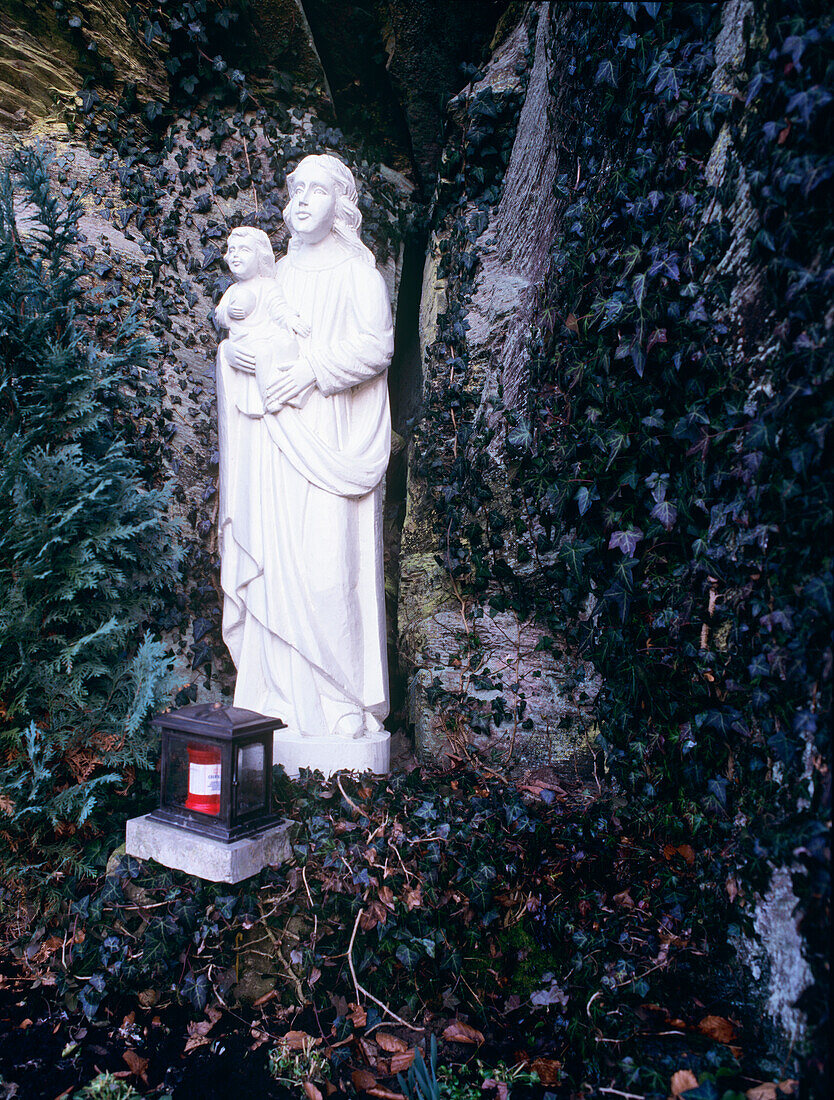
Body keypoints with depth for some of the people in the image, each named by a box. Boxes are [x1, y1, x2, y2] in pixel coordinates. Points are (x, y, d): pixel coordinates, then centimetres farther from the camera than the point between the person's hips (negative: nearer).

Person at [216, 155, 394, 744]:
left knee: (327, 561, -11)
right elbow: (248, 334, 22)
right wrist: (232, 349, 0)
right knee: (275, 561, 2)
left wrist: (314, 369, -19)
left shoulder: (356, 269, 4)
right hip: (274, 442, 6)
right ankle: (284, 694, 8)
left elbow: (377, 343, -9)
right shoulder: (280, 272, 22)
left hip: (328, 436, -6)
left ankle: (343, 701, -3)